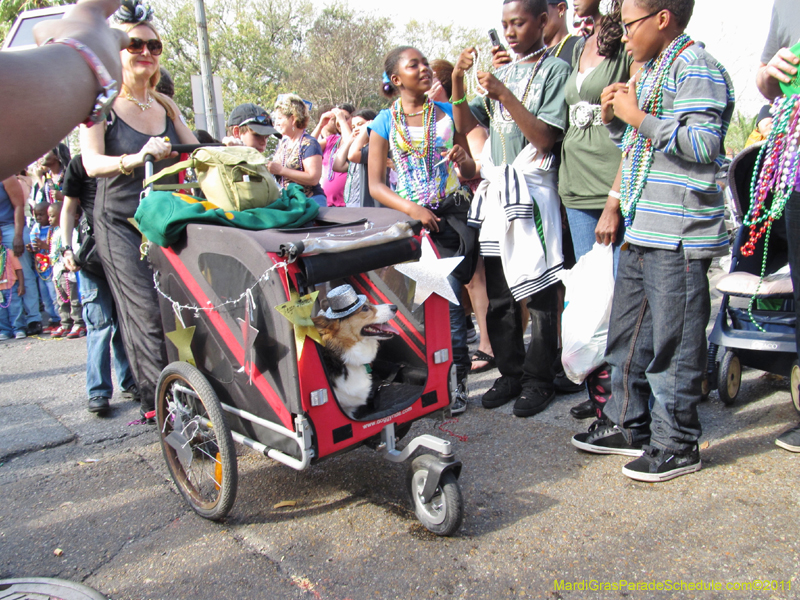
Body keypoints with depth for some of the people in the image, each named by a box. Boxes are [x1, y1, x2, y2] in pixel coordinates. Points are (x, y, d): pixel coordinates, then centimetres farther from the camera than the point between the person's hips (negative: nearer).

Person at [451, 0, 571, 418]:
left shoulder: (555, 70, 0)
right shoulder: (503, 71, 18)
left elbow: (544, 136, -10)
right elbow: (467, 124, 13)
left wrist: (504, 95, -16)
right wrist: (458, 81, -1)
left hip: (532, 190, -6)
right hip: (495, 190, 6)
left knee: (538, 292, -1)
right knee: (498, 293, 8)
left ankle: (538, 379, 9)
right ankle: (510, 373, 20)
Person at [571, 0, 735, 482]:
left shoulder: (695, 67, -9)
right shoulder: (650, 71, 20)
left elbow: (704, 144, -20)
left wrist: (638, 117, -17)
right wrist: (615, 117, 10)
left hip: (678, 234, -10)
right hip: (641, 230, 10)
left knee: (673, 342, -2)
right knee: (627, 333, 15)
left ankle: (677, 445, 11)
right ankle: (627, 425, 28)